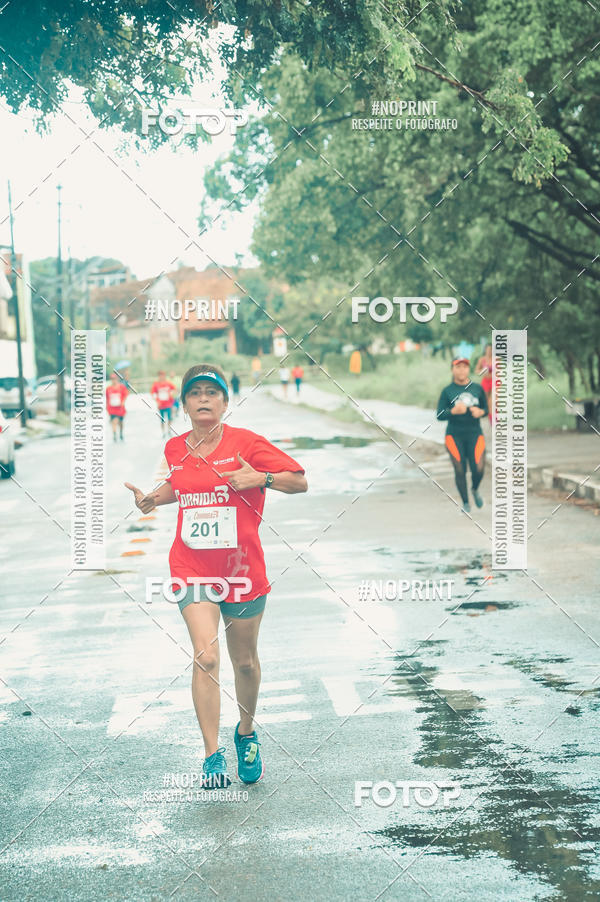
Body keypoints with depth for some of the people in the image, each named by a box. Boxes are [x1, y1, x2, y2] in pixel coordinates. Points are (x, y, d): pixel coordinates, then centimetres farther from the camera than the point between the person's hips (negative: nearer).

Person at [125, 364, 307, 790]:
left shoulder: (245, 443, -8)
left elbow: (301, 482, -5)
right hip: (192, 568, 1)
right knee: (206, 658, -14)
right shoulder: (175, 449, 4)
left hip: (242, 569, -1)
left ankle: (247, 733, 39)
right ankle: (213, 757, -10)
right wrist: (152, 498, 7)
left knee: (245, 661, 12)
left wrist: (260, 477, -21)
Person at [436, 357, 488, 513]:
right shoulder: (447, 391, -1)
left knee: (478, 469, -10)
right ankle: (465, 503, 16)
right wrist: (454, 411, -22)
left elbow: (485, 409, 15)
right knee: (460, 470, -3)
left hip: (474, 433, 1)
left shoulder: (477, 388, 6)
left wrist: (480, 412, -9)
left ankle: (475, 490, 24)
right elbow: (440, 415, -4)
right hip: (454, 435, -1)